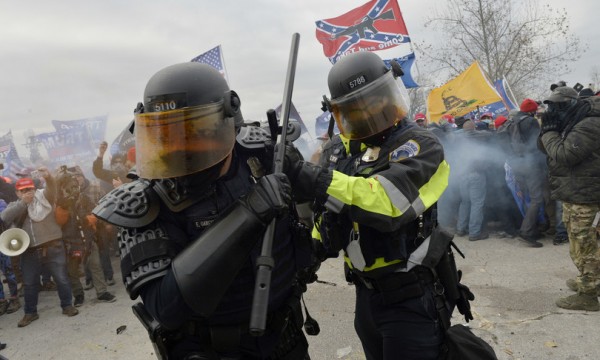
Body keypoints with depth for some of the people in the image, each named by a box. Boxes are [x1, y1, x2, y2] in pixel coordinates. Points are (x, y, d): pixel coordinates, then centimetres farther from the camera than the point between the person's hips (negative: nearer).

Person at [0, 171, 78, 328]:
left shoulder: (43, 197, 1)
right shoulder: (15, 206, 11)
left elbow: (52, 188, -21)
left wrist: (48, 177, -44)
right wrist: (22, 202, -15)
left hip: (53, 247, -3)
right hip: (29, 252, 3)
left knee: (61, 278, 4)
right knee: (29, 283, 12)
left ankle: (67, 305, 21)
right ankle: (30, 312, 29)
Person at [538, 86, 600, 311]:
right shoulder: (574, 124, 12)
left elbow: (562, 155, -27)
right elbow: (548, 149, 13)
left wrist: (549, 132, -13)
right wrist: (548, 129, -4)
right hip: (574, 195, 10)